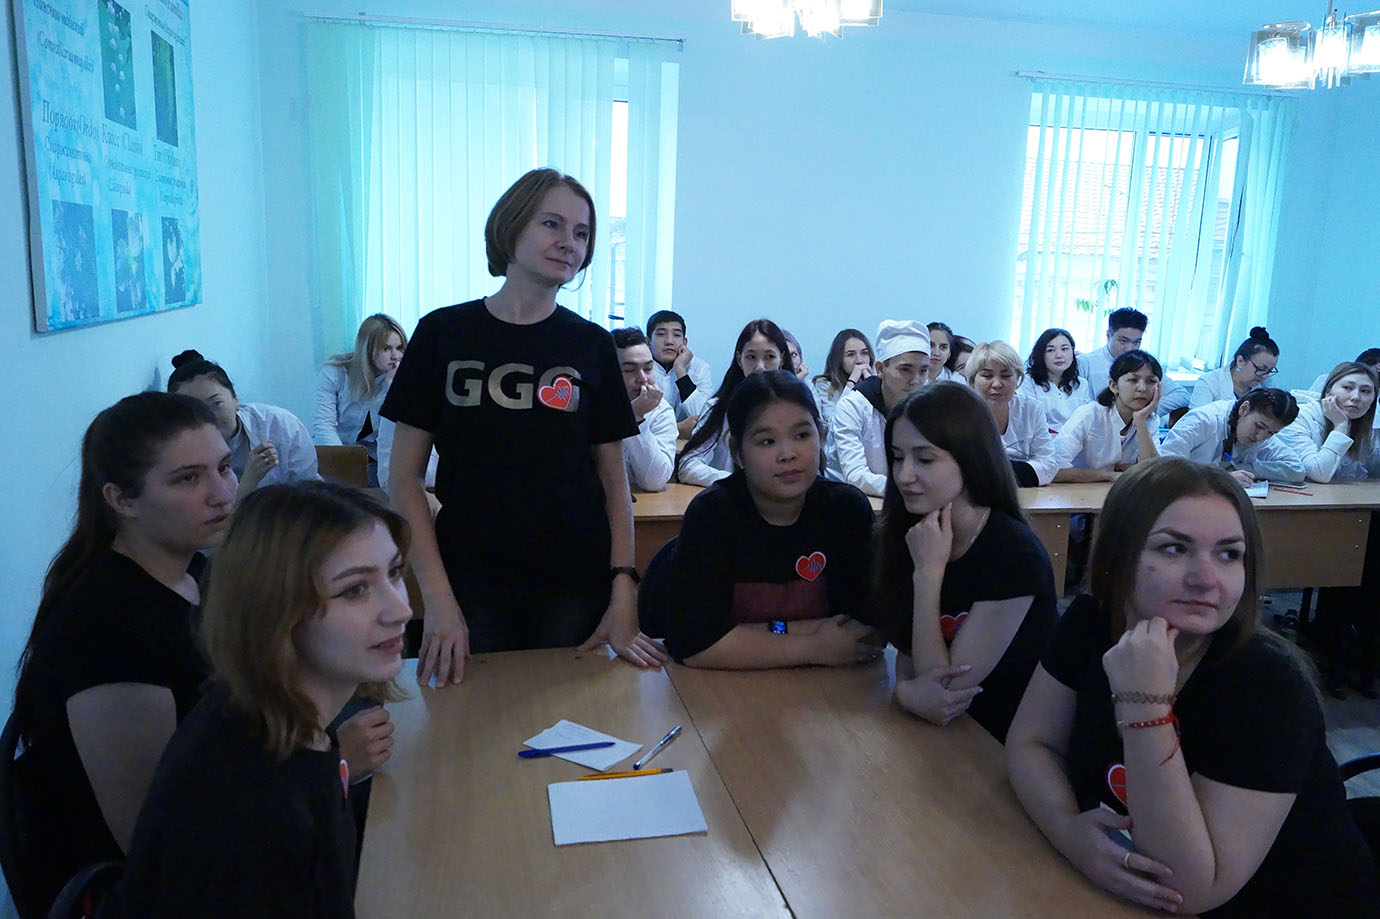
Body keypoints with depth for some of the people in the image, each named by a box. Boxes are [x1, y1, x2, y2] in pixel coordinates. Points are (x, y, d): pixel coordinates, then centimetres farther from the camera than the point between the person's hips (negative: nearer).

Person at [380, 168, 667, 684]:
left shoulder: (592, 346, 3)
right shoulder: (443, 333, 0)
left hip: (575, 589, 1)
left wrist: (623, 591, -6)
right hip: (470, 588, -1)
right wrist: (436, 597, -9)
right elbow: (405, 476, -1)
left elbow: (614, 479, 4)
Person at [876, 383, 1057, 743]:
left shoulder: (1014, 555, -20)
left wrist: (928, 572, -21)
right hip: (946, 731, 6)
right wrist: (906, 689, -19)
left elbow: (945, 681, -17)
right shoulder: (908, 535, -3)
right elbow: (907, 649, 2)